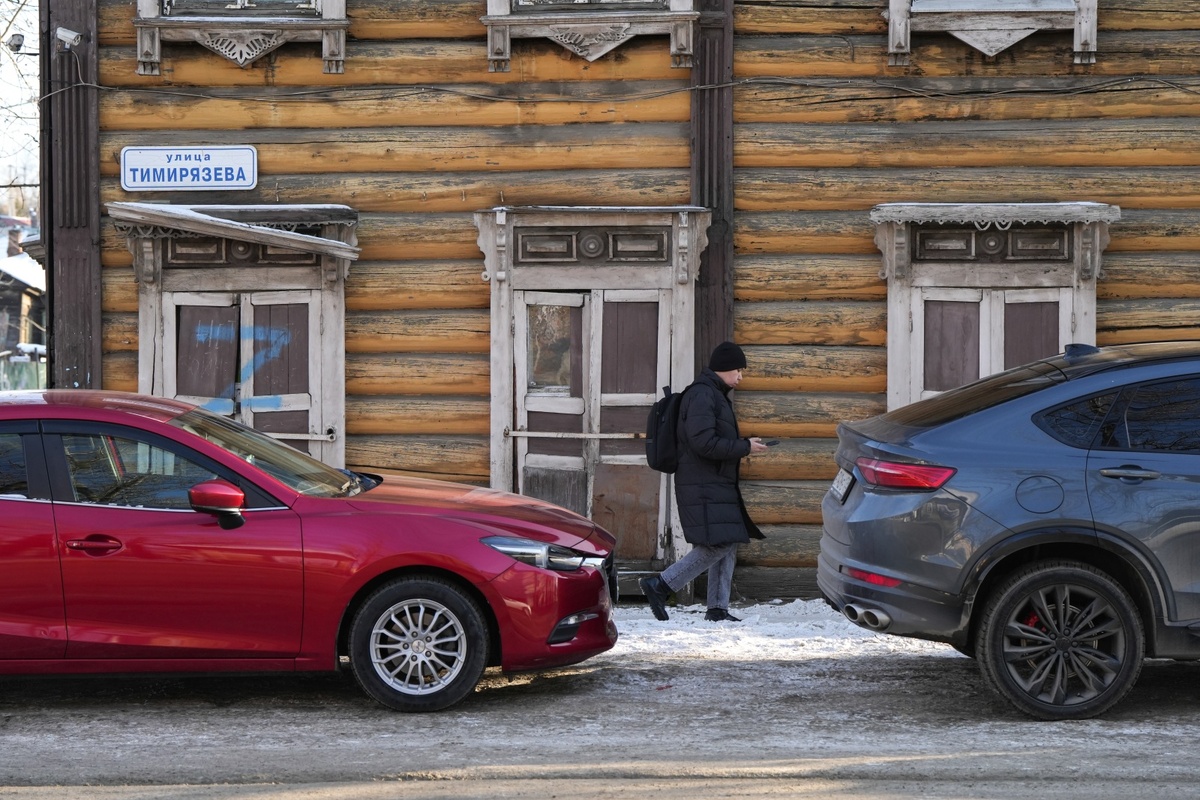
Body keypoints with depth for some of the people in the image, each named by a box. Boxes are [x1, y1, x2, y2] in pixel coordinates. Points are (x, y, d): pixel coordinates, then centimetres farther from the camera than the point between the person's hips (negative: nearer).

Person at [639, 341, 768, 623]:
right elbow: (704, 443, -22)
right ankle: (659, 585, -10)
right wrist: (744, 447, -14)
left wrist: (740, 447, 11)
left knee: (727, 546, 8)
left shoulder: (715, 395, 20)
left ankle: (718, 609, 12)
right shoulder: (702, 395, -13)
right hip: (704, 486, -11)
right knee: (717, 545, -15)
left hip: (718, 485, 11)